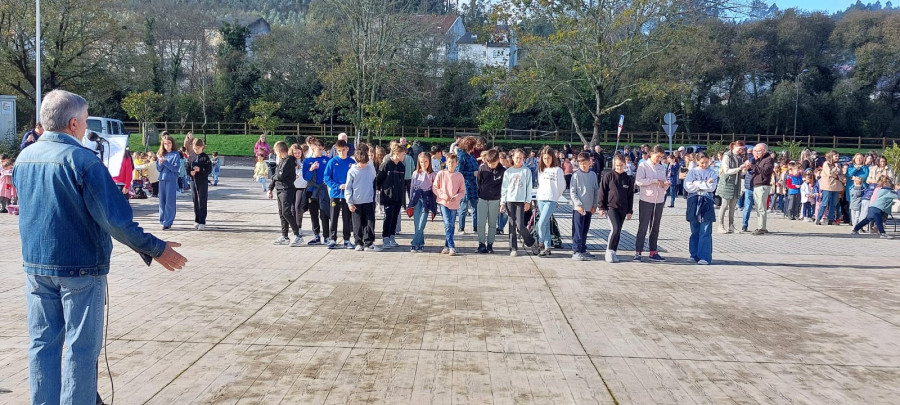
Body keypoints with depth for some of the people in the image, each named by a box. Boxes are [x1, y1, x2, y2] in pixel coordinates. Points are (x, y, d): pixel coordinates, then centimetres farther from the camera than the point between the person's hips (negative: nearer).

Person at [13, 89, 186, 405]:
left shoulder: (24, 158, 6)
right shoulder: (81, 159, -17)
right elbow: (115, 219, -21)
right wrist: (155, 249, -14)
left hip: (35, 265, 7)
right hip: (80, 268, -7)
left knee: (42, 343, 14)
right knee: (81, 348, 3)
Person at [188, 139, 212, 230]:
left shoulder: (205, 157, -5)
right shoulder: (191, 157, 8)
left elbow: (209, 170, -9)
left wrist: (200, 169, -22)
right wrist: (190, 172, -10)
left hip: (203, 181, -5)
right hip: (193, 181, 5)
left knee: (202, 202, -4)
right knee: (195, 201, 10)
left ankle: (202, 222, -2)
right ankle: (197, 221, 19)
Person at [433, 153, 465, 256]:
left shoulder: (459, 176, 4)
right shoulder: (441, 174, 1)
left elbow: (462, 191, 7)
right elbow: (435, 187, 5)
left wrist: (456, 197, -12)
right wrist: (442, 195, -10)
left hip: (454, 204, 2)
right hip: (443, 202, -2)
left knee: (451, 225, 7)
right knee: (447, 224, -13)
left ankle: (447, 246, 19)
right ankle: (451, 246, -11)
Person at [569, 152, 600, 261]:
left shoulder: (593, 175, 8)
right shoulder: (576, 175, -5)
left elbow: (596, 191, 13)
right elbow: (572, 192, -7)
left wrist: (595, 205, 6)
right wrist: (578, 204, -14)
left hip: (589, 208, 5)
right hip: (578, 207, -5)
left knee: (585, 230, 12)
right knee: (578, 230, -6)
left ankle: (583, 250, 20)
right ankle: (576, 251, -4)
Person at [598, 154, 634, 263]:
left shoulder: (628, 178, 8)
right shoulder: (608, 176, -3)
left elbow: (630, 196, 13)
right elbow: (602, 192, -1)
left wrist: (629, 211, 11)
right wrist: (601, 207, -4)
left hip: (623, 209, 4)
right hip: (610, 207, -4)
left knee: (618, 231, 8)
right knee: (615, 228, -18)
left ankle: (614, 252, 19)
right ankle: (609, 252, -7)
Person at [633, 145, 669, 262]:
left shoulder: (662, 167, 13)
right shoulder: (644, 166, -4)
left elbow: (664, 183, 17)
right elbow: (639, 181, -17)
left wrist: (666, 185, -6)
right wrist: (655, 181, -19)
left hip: (659, 201, 6)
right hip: (646, 200, -6)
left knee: (655, 227, 10)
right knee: (643, 227, -5)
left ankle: (653, 252, 15)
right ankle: (637, 252, -1)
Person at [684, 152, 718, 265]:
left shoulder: (712, 173, 8)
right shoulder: (692, 172, 9)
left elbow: (711, 187, -7)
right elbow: (688, 187, -5)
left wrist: (697, 184, -4)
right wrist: (704, 184, -6)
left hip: (706, 203, -1)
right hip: (694, 203, 1)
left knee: (705, 232, -6)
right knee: (695, 231, 7)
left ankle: (705, 256, -7)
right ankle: (695, 255, 15)